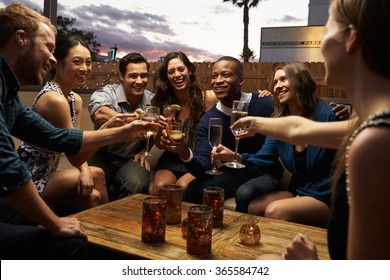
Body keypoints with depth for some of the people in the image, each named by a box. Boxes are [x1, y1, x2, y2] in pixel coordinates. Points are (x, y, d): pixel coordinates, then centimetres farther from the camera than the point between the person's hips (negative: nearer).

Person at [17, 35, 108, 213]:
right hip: (26, 181, -8)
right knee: (97, 175, -10)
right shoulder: (54, 99, -24)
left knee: (92, 197, -6)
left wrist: (84, 170, -16)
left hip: (43, 175, 8)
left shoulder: (76, 99, 6)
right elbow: (75, 157, -23)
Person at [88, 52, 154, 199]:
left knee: (138, 185, -29)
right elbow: (100, 115, -40)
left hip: (131, 159, 2)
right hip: (102, 156, -2)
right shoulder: (105, 93, -13)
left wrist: (143, 152, -1)